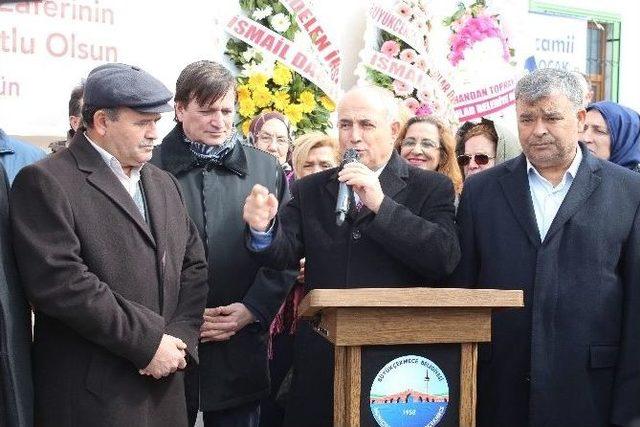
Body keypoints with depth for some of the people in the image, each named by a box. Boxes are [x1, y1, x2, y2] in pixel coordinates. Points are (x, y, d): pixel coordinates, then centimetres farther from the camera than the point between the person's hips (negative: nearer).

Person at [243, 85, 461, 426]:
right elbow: (284, 252, -4)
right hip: (321, 365, 2)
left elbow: (446, 258, -13)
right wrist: (264, 229, -26)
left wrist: (381, 204, -19)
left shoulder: (432, 188, 0)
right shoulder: (309, 190, 9)